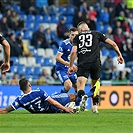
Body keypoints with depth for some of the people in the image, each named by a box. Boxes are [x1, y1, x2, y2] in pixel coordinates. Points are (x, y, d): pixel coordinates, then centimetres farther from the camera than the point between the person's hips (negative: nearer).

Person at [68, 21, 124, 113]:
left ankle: (81, 98, -41)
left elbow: (73, 52, 3)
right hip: (95, 63, 1)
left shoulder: (77, 37, 16)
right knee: (96, 83, 23)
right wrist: (119, 55, 24)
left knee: (80, 87, -7)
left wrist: (71, 66, 12)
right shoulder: (97, 34, 17)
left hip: (82, 64, -1)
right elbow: (113, 44, 13)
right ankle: (95, 105, 9)